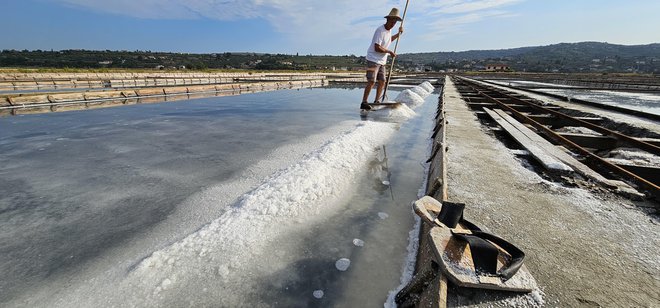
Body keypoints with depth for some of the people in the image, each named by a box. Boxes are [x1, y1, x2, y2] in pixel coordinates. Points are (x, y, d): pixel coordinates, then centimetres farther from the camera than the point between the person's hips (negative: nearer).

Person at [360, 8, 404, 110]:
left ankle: (377, 102, 15)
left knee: (382, 82, 6)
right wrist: (389, 52, -13)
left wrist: (398, 34, 29)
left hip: (382, 61, 9)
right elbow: (377, 48, -24)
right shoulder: (380, 30, -15)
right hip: (373, 59, -9)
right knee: (371, 82, -17)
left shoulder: (389, 30, 13)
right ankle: (364, 103, -15)